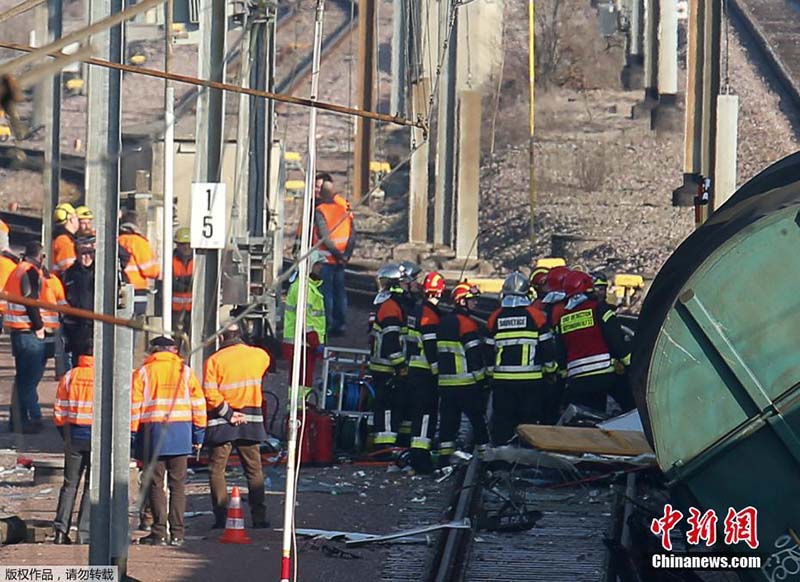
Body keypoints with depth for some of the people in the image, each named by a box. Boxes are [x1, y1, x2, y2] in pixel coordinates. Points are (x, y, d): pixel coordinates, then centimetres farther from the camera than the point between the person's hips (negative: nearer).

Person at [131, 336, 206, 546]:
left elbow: (134, 405, -1)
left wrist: (133, 435, 3)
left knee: (156, 484, 2)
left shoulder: (143, 373, 3)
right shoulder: (185, 371, 8)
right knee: (177, 485, 6)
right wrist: (199, 434, 12)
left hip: (153, 433, -2)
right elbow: (198, 402, 7)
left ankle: (159, 532, -4)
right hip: (181, 433, 2)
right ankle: (177, 533, 3)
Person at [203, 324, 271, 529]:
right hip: (251, 420, 3)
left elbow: (210, 394, -15)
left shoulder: (215, 360, -7)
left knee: (217, 469, 3)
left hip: (222, 422, -3)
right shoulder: (260, 356, 2)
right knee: (254, 470, 10)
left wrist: (227, 413, -11)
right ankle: (259, 517, 7)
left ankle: (221, 517, -6)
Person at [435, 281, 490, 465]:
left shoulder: (444, 322, 13)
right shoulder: (467, 323, -12)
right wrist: (481, 376, -9)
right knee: (478, 420, 0)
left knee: (448, 422, 8)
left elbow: (438, 352, 18)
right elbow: (474, 353, -15)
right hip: (467, 382, -7)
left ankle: (443, 460, 5)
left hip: (445, 381, 7)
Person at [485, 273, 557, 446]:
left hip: (502, 380, 2)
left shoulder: (495, 318, 2)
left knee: (502, 421, 7)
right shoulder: (536, 315, -5)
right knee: (529, 424, 3)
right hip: (531, 379, -2)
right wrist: (550, 368, 13)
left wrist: (491, 372, 21)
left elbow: (488, 349, 8)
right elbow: (547, 346, -2)